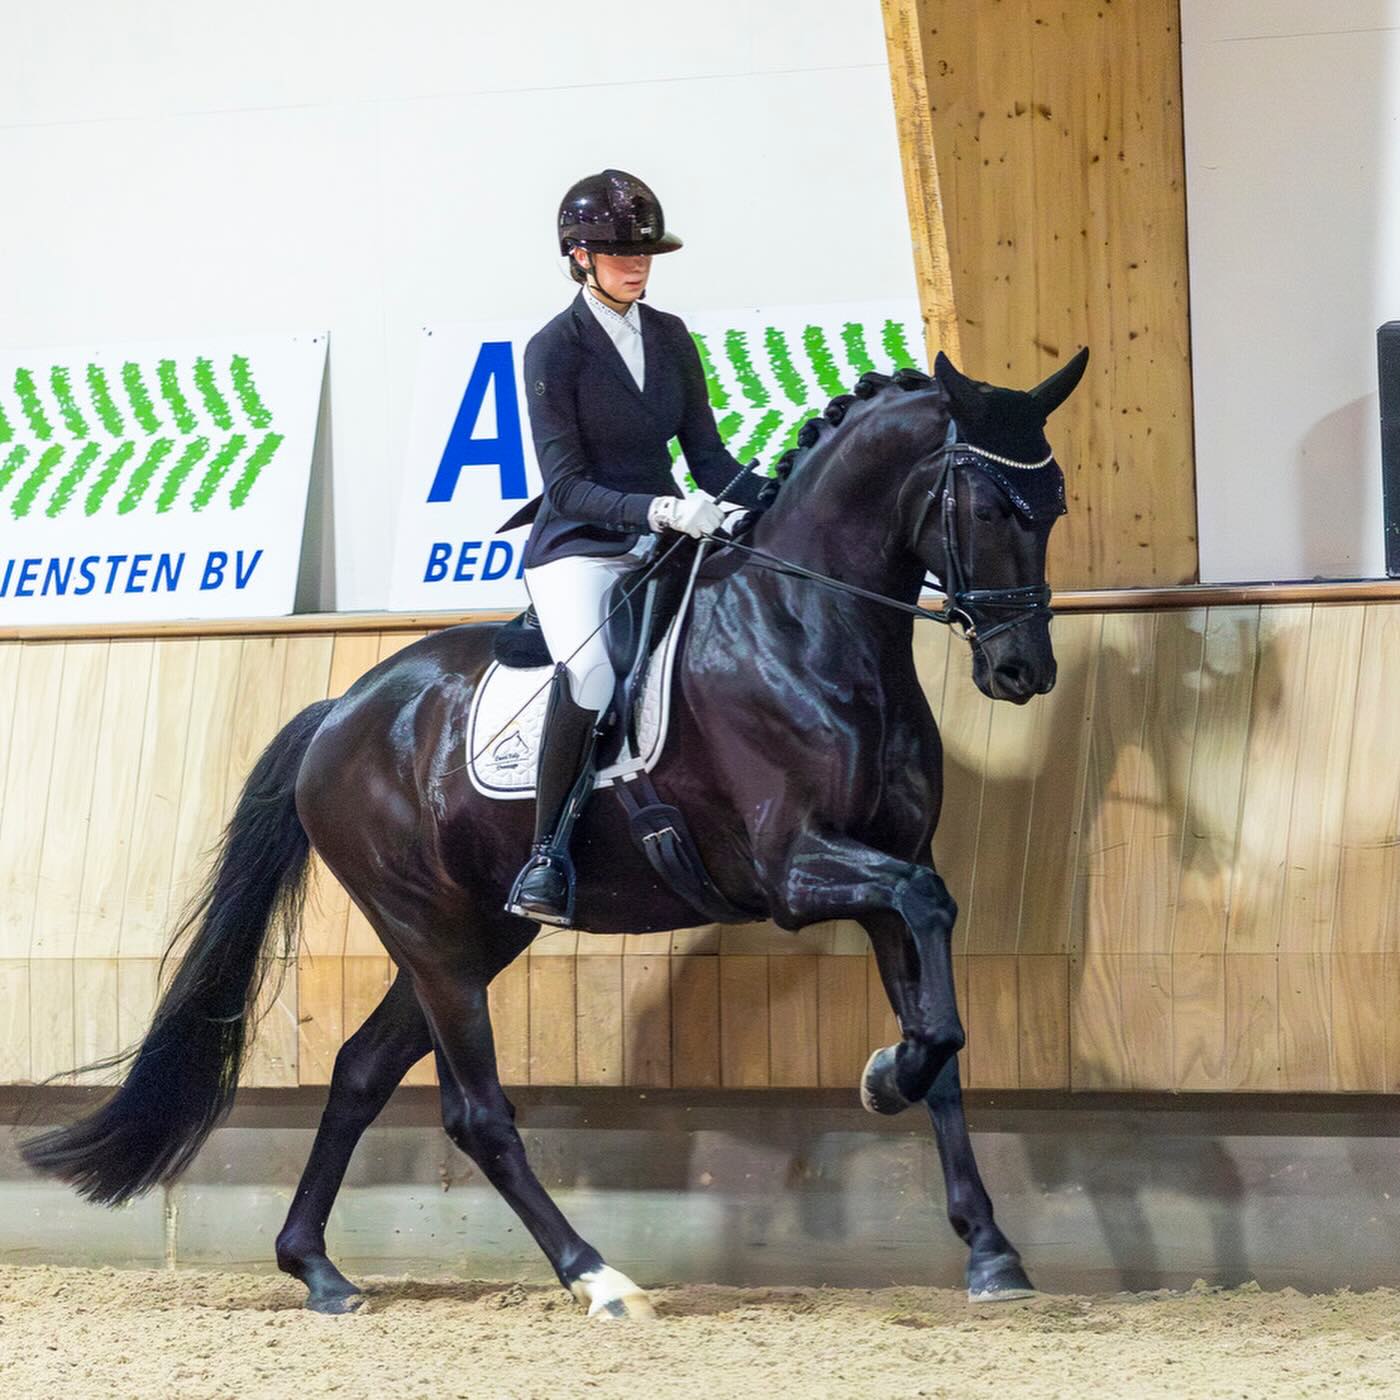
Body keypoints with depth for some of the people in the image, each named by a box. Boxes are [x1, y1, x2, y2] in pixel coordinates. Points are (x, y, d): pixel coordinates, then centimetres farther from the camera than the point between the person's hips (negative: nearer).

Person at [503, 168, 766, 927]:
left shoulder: (670, 337, 10)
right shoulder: (554, 349, -7)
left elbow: (706, 455, 10)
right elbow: (567, 487, -14)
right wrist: (662, 510, -28)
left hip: (662, 544, 6)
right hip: (579, 549, -6)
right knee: (590, 674, -35)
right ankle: (546, 853, -24)